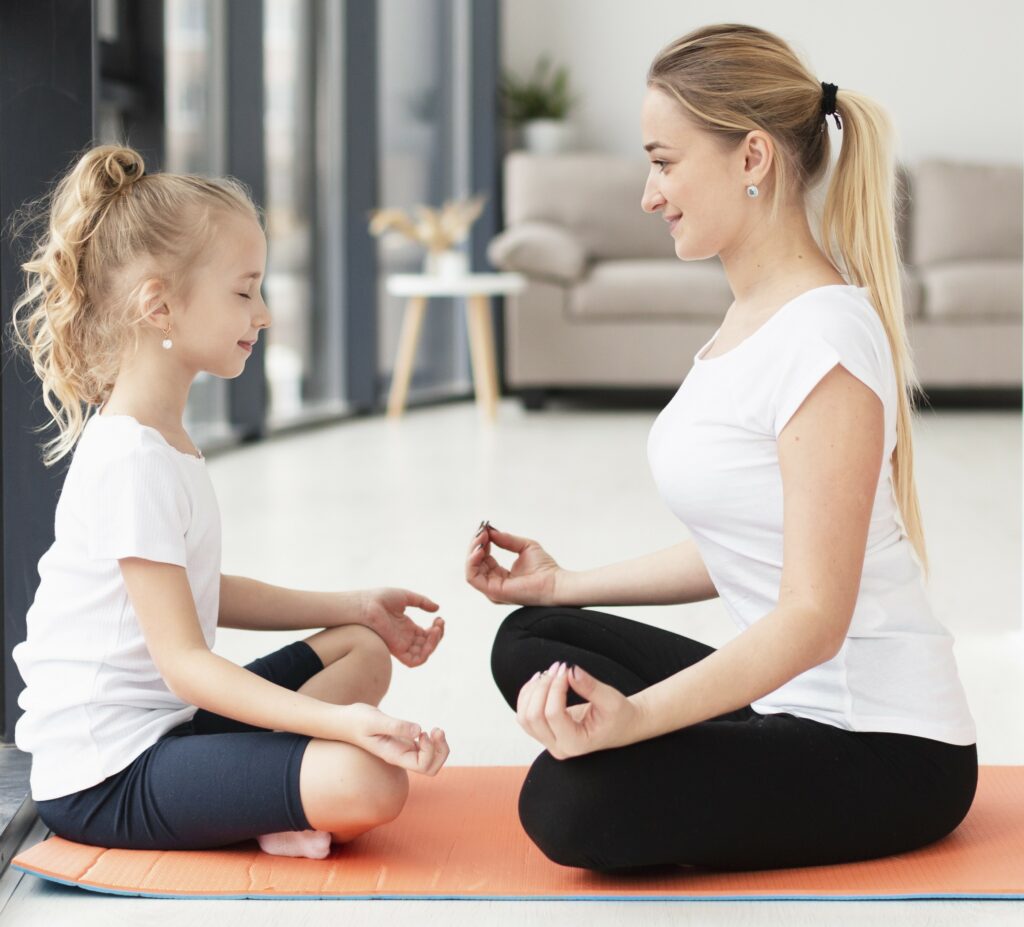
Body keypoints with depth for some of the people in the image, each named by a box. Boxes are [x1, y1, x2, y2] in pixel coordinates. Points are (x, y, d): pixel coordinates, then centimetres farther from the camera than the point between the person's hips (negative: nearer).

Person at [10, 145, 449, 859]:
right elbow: (184, 662, -22)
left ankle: (265, 793, -2)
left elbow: (196, 595, 21)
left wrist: (356, 607, 19)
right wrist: (340, 722, -30)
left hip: (163, 721, 11)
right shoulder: (131, 464, -19)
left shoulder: (162, 440, 15)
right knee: (372, 782, -30)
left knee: (362, 650, 20)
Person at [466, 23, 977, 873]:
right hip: (792, 701, 10)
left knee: (570, 803, -26)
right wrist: (564, 583, 15)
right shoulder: (751, 315, 6)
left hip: (885, 750, -10)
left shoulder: (823, 339, -22)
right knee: (531, 642, 15)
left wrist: (634, 715, -38)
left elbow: (813, 617, -26)